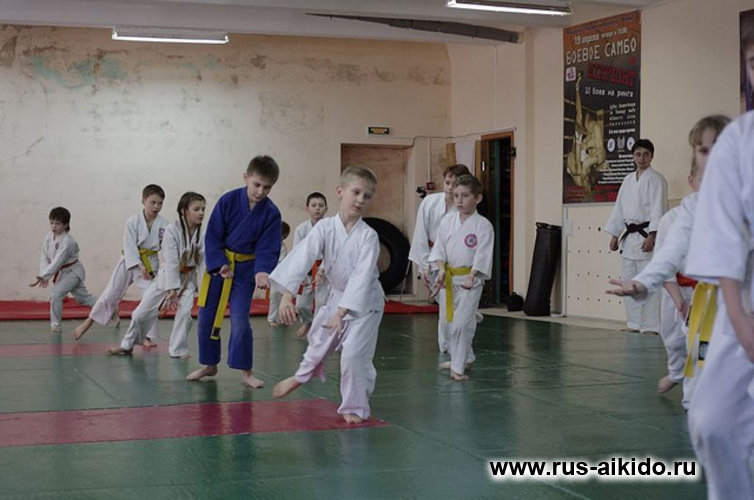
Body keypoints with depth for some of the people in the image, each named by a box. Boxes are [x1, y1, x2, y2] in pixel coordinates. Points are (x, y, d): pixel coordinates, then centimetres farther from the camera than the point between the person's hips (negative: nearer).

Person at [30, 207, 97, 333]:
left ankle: (55, 324, -7)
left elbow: (57, 262, -33)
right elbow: (44, 257, -6)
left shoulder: (67, 241, -27)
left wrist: (44, 276, -39)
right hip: (62, 273, 8)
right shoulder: (49, 236, -5)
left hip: (73, 271, -8)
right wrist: (44, 276, -19)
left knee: (56, 294, -23)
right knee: (84, 297, 19)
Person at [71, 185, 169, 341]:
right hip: (129, 262, -1)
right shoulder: (133, 221, -12)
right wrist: (140, 266, -26)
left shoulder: (163, 224, -7)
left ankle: (148, 337, 3)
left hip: (150, 264, 1)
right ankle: (89, 322, 27)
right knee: (111, 293, 7)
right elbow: (130, 247, -16)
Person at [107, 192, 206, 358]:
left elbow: (203, 261, -9)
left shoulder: (202, 233, -11)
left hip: (188, 279, 2)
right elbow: (171, 262, -24)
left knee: (184, 312, -13)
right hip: (166, 277, -2)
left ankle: (177, 349, 7)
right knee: (142, 311, 3)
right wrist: (172, 289, -26)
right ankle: (127, 344, 24)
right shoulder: (172, 230, -22)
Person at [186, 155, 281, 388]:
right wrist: (220, 264, -17)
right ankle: (209, 365, 25)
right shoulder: (228, 201, -13)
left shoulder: (271, 213, -11)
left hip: (245, 270, -1)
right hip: (218, 265, 1)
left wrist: (262, 271, -27)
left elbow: (267, 249, -10)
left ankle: (246, 371, 6)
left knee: (240, 320, -8)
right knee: (207, 317, 7)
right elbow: (213, 236, -8)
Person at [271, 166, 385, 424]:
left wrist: (342, 312, -36)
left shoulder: (368, 236, -22)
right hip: (337, 295, 4)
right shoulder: (325, 227, -15)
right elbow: (302, 258, -25)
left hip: (364, 301, -4)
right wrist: (287, 294, -38)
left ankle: (355, 407, 7)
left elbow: (362, 276, -28)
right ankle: (302, 376, 51)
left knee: (354, 353, -14)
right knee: (319, 341, 19)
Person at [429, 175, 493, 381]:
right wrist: (442, 270, -10)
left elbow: (482, 256, -13)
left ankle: (458, 367, -1)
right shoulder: (447, 221, 3)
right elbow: (439, 248, 4)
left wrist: (471, 277, -23)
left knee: (462, 323, -11)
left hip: (469, 280, -5)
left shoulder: (483, 225, -10)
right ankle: (463, 357, 34)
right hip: (449, 278, 5)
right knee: (448, 321, 14)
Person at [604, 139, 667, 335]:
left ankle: (650, 326, -8)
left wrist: (651, 237, -22)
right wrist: (614, 235, 15)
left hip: (646, 237, -8)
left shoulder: (656, 179, -6)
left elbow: (658, 209, -14)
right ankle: (634, 324, 20)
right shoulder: (628, 180, 16)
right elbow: (619, 208, 19)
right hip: (629, 236, 8)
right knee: (629, 282, 11)